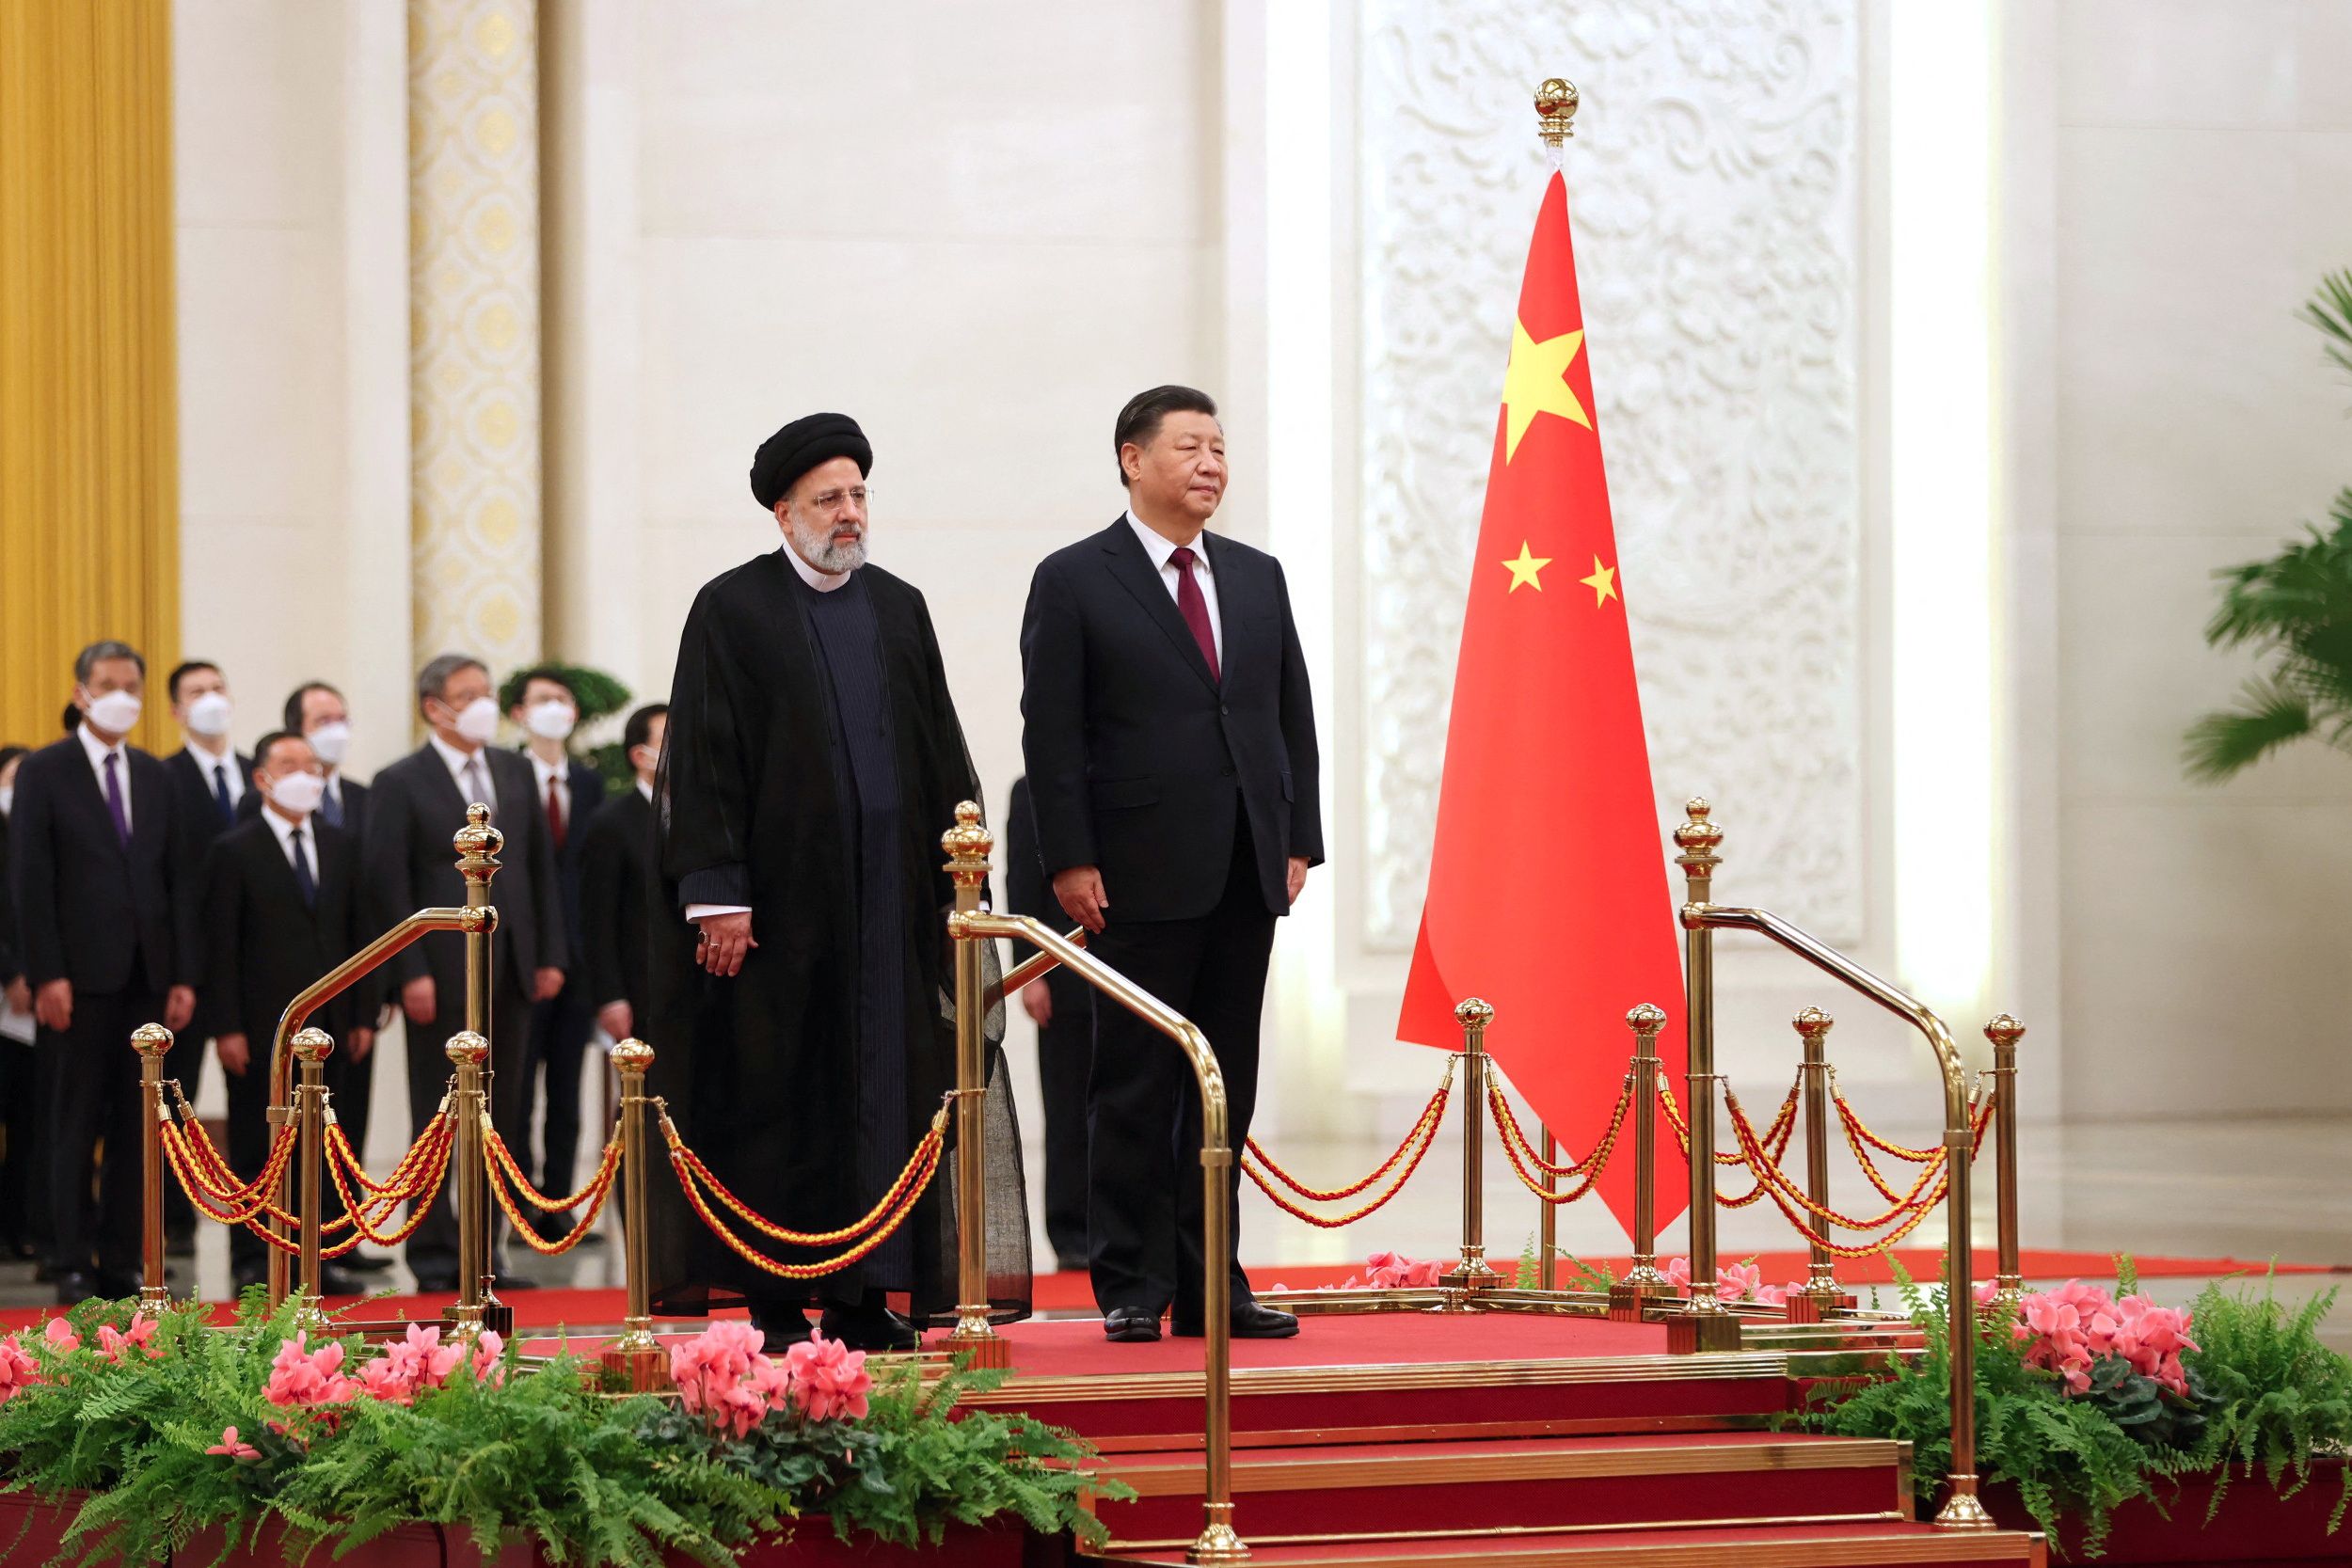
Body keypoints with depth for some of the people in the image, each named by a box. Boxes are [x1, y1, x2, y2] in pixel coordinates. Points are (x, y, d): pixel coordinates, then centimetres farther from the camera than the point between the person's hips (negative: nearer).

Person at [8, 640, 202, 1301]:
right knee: (76, 1127, -2)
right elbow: (30, 880, -6)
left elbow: (181, 880, 12)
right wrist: (47, 975, -13)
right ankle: (73, 1267, 0)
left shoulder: (156, 778, 14)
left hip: (147, 981, 5)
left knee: (136, 1129, 4)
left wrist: (183, 976, 3)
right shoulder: (44, 772, 0)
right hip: (81, 980, -4)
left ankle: (122, 1265, 7)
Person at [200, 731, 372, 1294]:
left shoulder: (340, 846, 13)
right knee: (256, 1147, 0)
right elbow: (221, 946, -6)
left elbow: (356, 932, 13)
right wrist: (227, 1028, -12)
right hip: (261, 1027, -4)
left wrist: (363, 1015, 7)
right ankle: (253, 1260, 5)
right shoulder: (234, 851, -2)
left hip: (328, 1021, 4)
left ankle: (322, 1255, 6)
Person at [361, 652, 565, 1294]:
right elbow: (386, 884, -8)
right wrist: (411, 972, -14)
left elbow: (540, 866, 14)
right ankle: (434, 1257, 6)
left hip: (510, 970, 5)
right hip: (443, 975, -5)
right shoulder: (401, 783, -4)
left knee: (500, 1120, 6)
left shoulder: (515, 772, 13)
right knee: (438, 1121, 0)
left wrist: (550, 954, 7)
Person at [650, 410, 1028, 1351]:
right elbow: (704, 761, -6)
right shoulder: (731, 610, -2)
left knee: (884, 1088, 3)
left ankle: (862, 1298, 7)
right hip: (782, 899, -5)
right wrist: (719, 896, -14)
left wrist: (954, 883, 8)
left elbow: (940, 753, 15)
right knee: (779, 1097, -2)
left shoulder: (900, 610, 13)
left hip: (889, 892, 5)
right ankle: (778, 1301, 2)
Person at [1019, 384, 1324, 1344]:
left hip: (1247, 876, 5)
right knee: (1137, 1089, -1)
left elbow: (1293, 717, 15)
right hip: (1142, 876, -5)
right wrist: (1070, 861, -12)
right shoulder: (1074, 581, -1)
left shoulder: (1257, 577, 15)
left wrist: (1299, 840, 6)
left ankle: (1210, 1285, 12)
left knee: (1226, 1088, 7)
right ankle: (1131, 1289, 4)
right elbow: (1051, 733, -5)